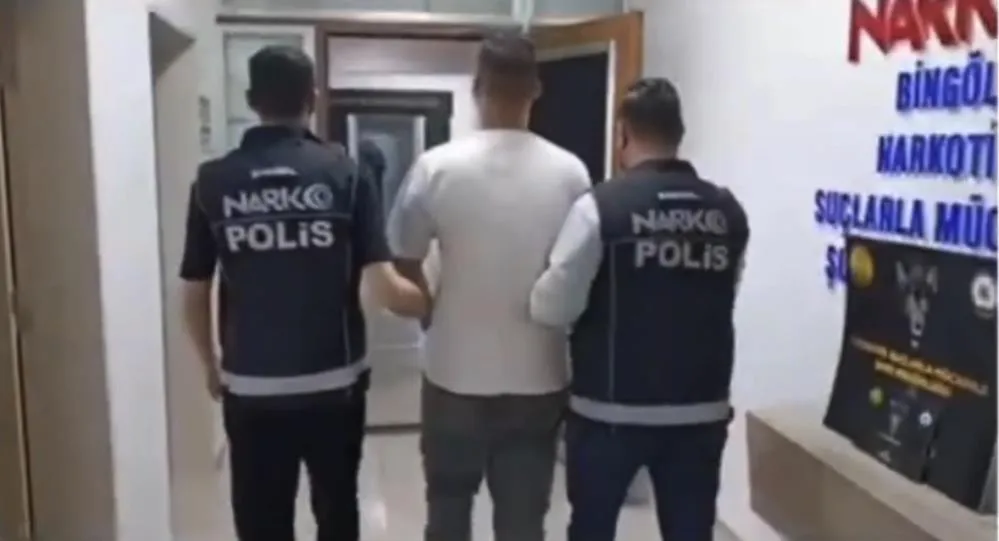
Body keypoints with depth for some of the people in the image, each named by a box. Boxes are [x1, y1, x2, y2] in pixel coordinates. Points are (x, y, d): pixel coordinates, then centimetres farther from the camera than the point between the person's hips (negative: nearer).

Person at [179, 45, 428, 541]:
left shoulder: (213, 181, -3)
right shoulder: (344, 173, -7)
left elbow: (194, 297, 0)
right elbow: (385, 288, -14)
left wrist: (211, 366, 17)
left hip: (251, 388, 1)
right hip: (334, 383, 0)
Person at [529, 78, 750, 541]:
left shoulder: (600, 206, -13)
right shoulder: (728, 211, 2)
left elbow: (553, 308, -13)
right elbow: (719, 298, 11)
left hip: (611, 409, -3)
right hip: (702, 409, 4)